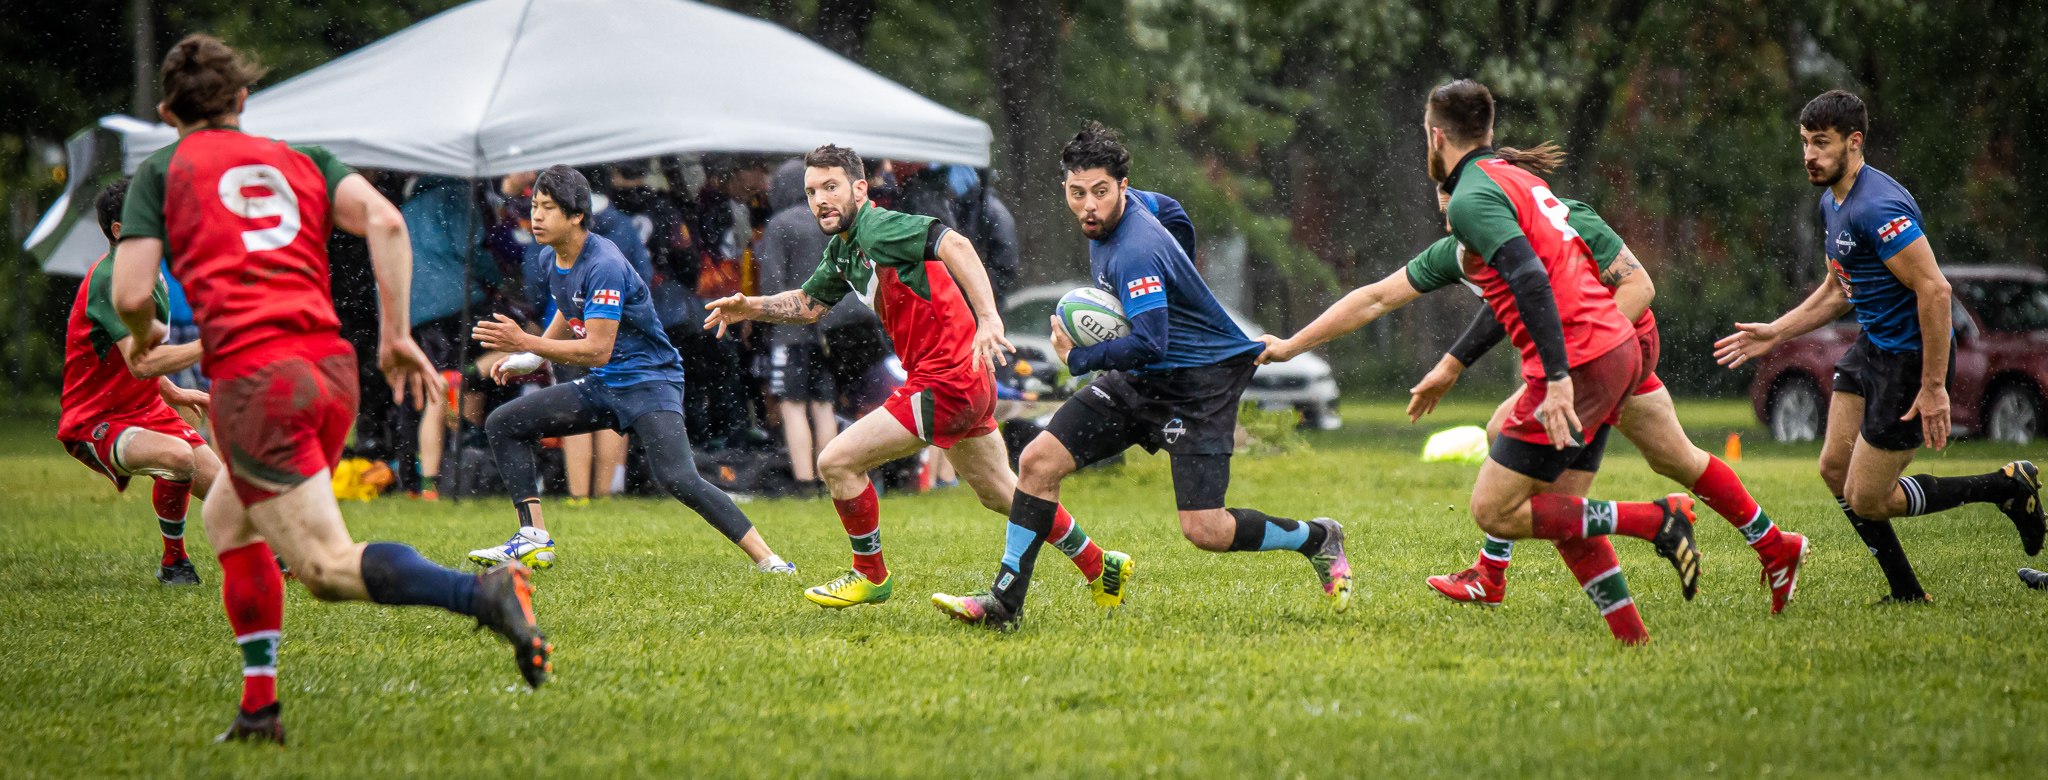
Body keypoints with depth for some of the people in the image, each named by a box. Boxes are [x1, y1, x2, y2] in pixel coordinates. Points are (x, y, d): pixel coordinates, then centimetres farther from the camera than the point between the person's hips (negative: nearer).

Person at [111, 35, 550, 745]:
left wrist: (144, 338, 23)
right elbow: (384, 219, 3)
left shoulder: (161, 172, 10)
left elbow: (130, 294, 0)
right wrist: (397, 335, 4)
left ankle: (482, 593, -36)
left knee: (327, 567, -11)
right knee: (225, 521, 27)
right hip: (333, 368, 6)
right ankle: (259, 706, 21)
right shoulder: (300, 160, 21)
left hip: (254, 377, -6)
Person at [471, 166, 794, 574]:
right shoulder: (551, 257, 4)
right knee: (502, 425, 4)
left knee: (678, 479, -28)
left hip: (649, 381, -9)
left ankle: (768, 561, -24)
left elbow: (597, 350, -28)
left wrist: (525, 343, -29)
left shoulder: (605, 266, -23)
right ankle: (534, 539, 2)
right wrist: (530, 357, 17)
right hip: (603, 386, 9)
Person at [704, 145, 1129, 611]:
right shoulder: (842, 249, 12)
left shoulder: (878, 228, -17)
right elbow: (808, 304, 26)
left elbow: (954, 245, -31)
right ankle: (1100, 568, 33)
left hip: (944, 381, -10)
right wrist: (749, 308, 10)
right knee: (1000, 493, 21)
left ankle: (870, 576, 10)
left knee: (837, 462, -8)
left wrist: (988, 318, -41)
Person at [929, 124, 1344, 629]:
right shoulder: (1124, 207, 1)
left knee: (1204, 530, -14)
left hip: (1202, 379, -9)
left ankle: (1318, 539, 13)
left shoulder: (1136, 252, -27)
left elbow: (1149, 345, -34)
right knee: (1038, 462, -4)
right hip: (1138, 379, 9)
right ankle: (1004, 601, 4)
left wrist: (1079, 357, -19)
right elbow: (1171, 211, 23)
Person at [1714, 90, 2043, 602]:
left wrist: (1934, 387, -27)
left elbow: (1934, 290, -28)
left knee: (1866, 500, -4)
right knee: (1835, 469, 9)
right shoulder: (1832, 203, 8)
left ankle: (2007, 487, 9)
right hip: (1873, 349, 10)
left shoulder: (1877, 207, -25)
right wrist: (1776, 333, 14)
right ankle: (1907, 594, 19)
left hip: (1912, 359, -10)